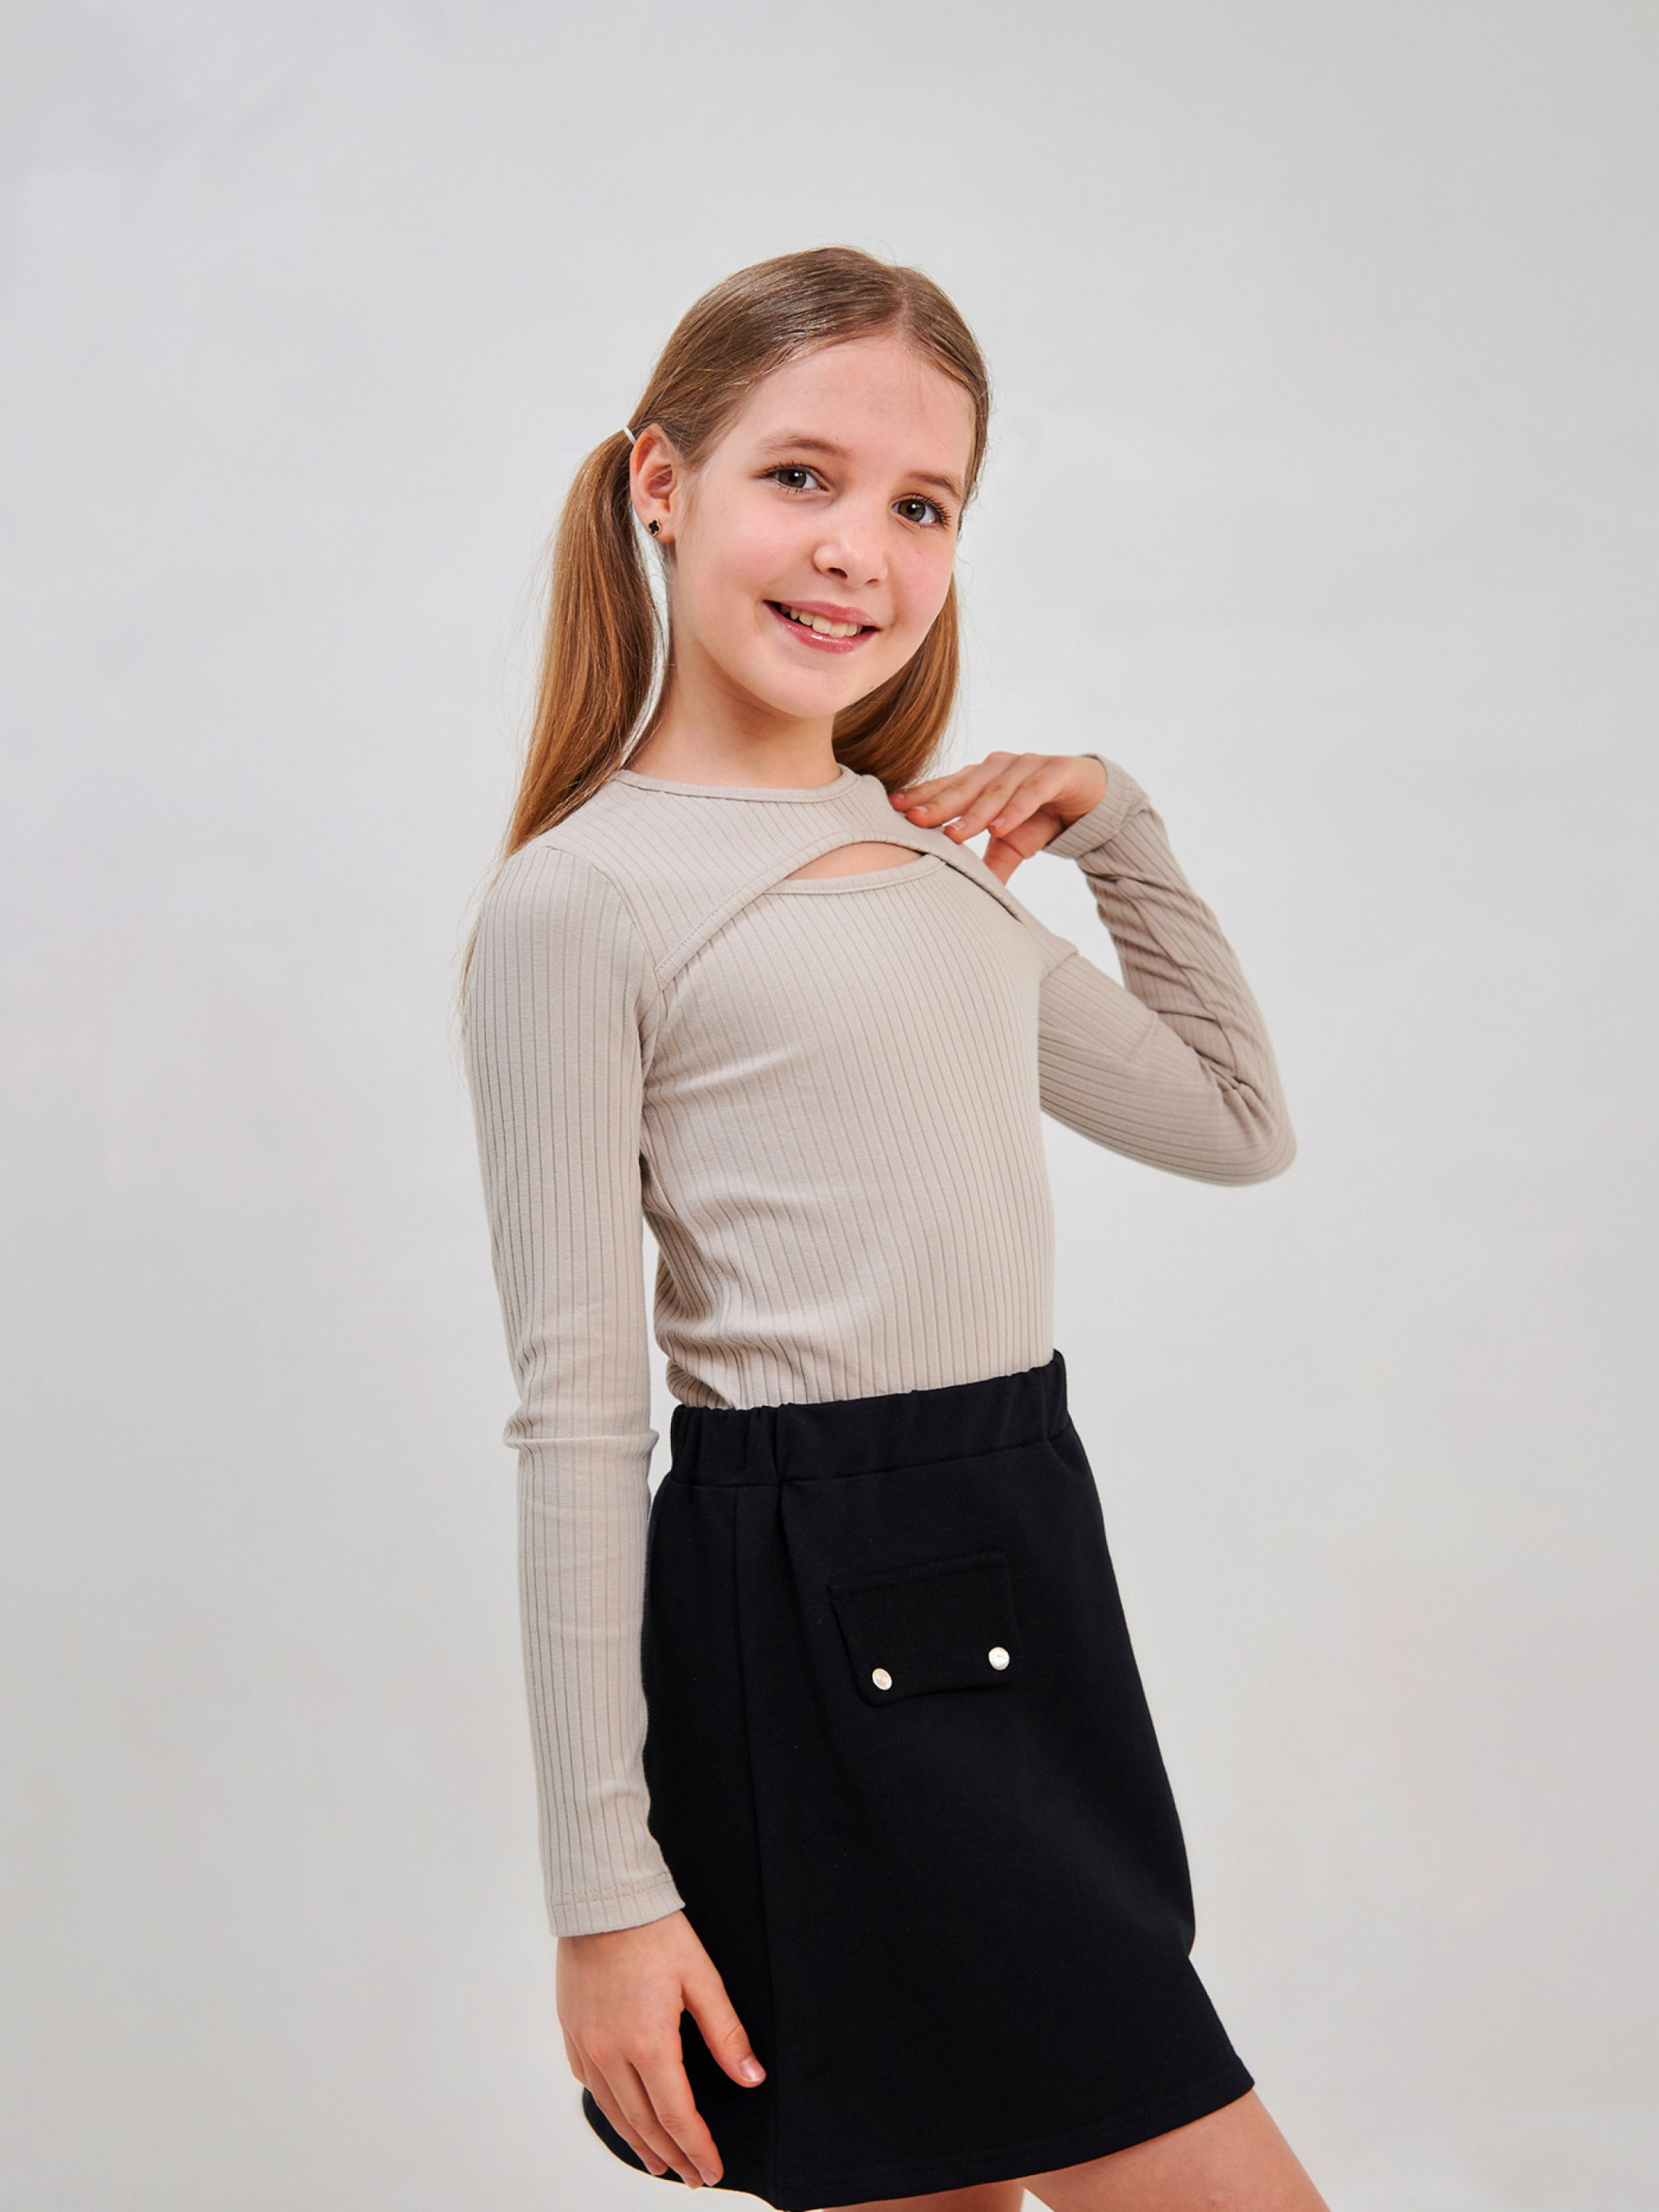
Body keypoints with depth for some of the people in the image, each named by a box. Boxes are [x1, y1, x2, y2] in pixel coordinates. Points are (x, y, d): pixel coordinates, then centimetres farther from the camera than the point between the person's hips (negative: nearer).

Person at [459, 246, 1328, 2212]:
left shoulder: (942, 862, 13)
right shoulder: (584, 899, -8)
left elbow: (1237, 1125, 26)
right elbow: (575, 1414, -11)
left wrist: (1122, 832, 14)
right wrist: (606, 1884, -12)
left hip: (1027, 1568, 8)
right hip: (820, 1610, -7)